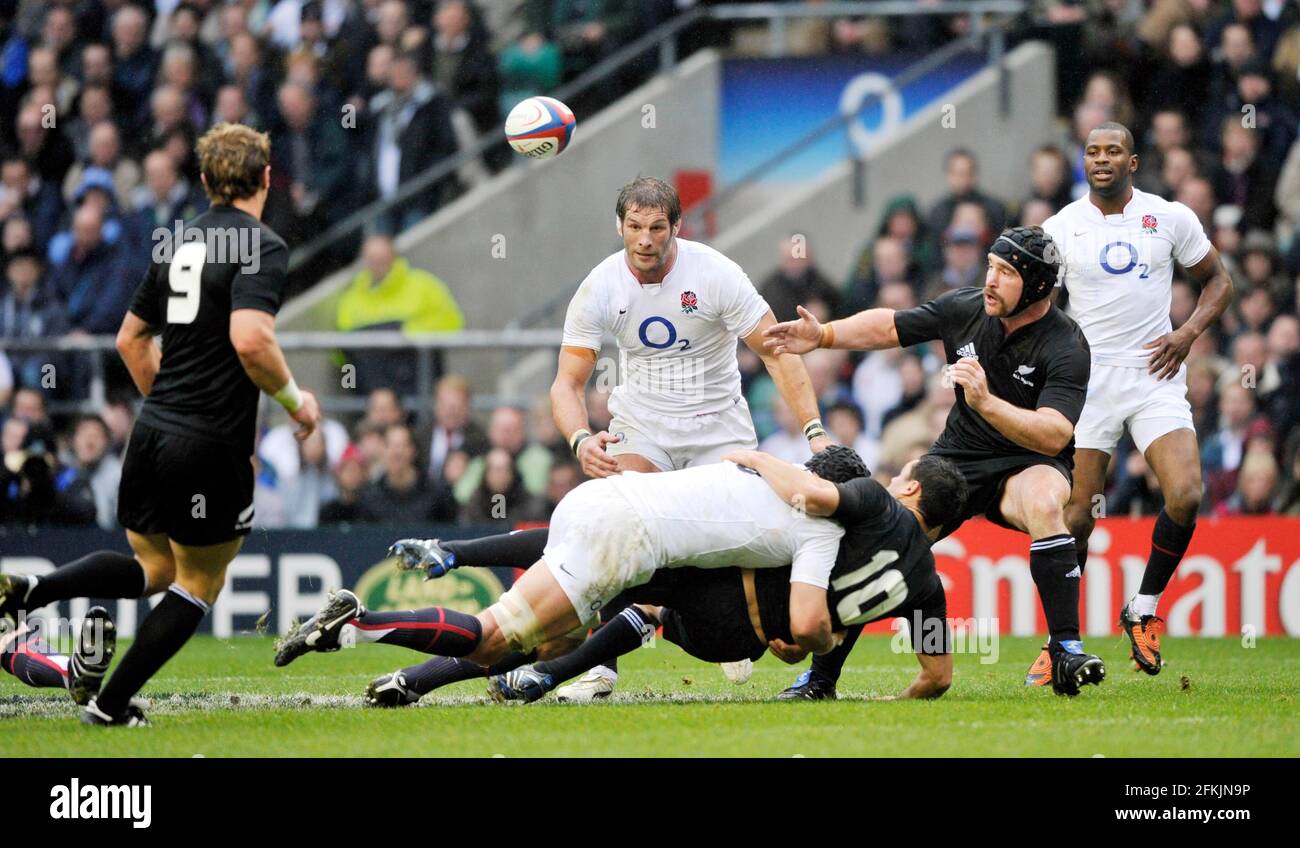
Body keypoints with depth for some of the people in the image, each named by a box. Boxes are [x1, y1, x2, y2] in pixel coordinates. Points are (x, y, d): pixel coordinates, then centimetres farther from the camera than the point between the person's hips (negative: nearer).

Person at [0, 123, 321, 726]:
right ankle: (111, 705, 10)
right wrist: (295, 401, -10)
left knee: (153, 567, 20)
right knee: (199, 584, 11)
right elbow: (250, 339, -26)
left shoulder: (182, 242, 12)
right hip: (213, 446, -7)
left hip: (153, 430, 7)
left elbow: (130, 340, 20)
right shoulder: (262, 246, -11)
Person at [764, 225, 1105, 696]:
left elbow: (1054, 436, -33)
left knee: (1044, 501, -39)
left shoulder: (1065, 348, -22)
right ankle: (822, 677, 5)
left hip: (1027, 465, -5)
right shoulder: (966, 310, -7)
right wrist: (823, 336, -7)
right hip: (957, 459, 5)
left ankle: (1065, 651, -35)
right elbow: (888, 327, 7)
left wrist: (985, 402, -45)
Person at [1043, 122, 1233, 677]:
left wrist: (1188, 333, -2)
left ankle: (1143, 611, 4)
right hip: (1088, 378, 0)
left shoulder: (1171, 219, 4)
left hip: (1156, 378, 0)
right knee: (1077, 516, -5)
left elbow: (1218, 281, 14)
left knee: (1186, 496, -17)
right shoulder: (1060, 229, 3)